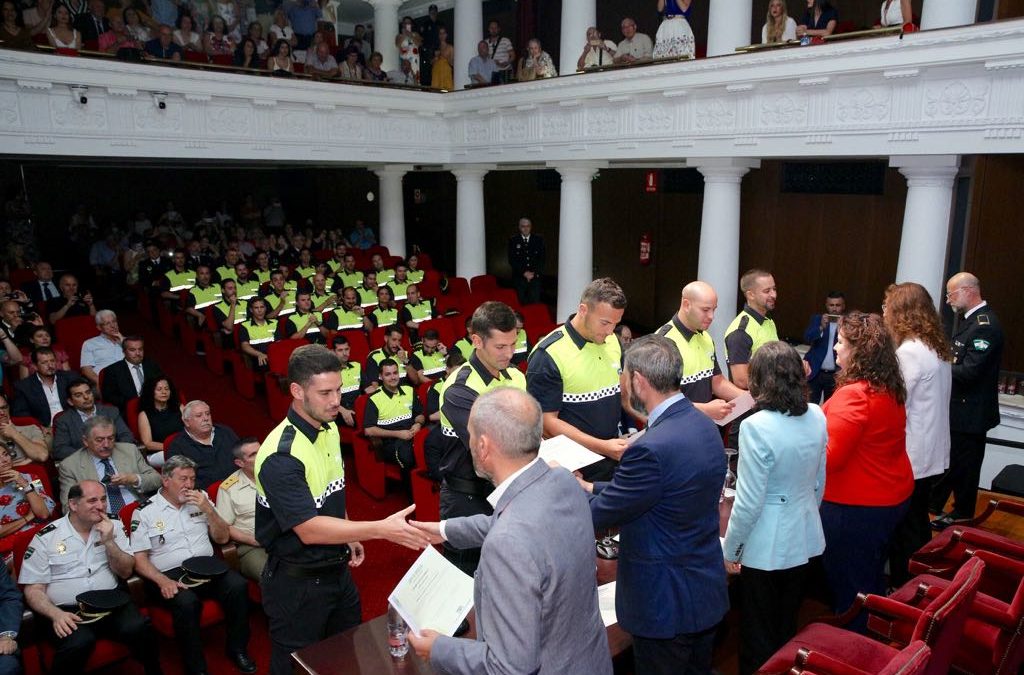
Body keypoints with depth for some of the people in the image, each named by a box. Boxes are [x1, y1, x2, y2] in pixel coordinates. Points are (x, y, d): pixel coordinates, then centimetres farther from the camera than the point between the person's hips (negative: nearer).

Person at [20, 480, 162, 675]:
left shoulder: (113, 526, 8)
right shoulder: (46, 538, 1)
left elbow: (126, 572, 5)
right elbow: (34, 590, 1)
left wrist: (109, 541, -11)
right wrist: (56, 614, -17)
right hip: (69, 611, -2)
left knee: (139, 629, -26)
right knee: (76, 644, -34)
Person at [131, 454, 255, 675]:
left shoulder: (200, 500, 15)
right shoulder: (145, 512, 3)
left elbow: (221, 536, 15)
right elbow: (139, 559, -1)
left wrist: (208, 509, -2)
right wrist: (162, 581, -18)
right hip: (170, 574, -3)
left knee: (238, 585, -26)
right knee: (186, 602, -35)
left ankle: (237, 649, -7)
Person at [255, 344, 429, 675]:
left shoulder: (329, 430, 0)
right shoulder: (281, 455, -27)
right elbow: (309, 530, -30)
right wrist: (381, 529, -33)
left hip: (338, 570, 8)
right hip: (297, 583, -7)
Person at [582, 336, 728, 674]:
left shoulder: (652, 448, -32)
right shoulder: (703, 424, -3)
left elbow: (597, 517, -19)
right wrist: (591, 488, 11)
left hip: (666, 602, -8)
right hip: (706, 591, 8)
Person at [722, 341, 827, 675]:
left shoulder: (757, 427, -26)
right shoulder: (817, 416, -5)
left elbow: (749, 502, -21)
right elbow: (819, 483, 8)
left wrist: (730, 550, -8)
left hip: (766, 547, -6)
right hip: (805, 538, 7)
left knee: (759, 635, 14)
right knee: (788, 628, 25)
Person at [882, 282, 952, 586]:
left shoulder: (909, 351, -21)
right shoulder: (937, 347, 7)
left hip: (910, 455, -9)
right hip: (930, 451, 9)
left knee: (902, 529, 5)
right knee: (917, 522, 21)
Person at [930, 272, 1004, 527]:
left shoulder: (986, 325, -22)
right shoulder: (966, 318, 7)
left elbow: (969, 372, -27)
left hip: (970, 410, -9)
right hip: (957, 406, 9)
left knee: (964, 464, 7)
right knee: (947, 457, 19)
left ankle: (962, 514, 24)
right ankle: (934, 504, 32)